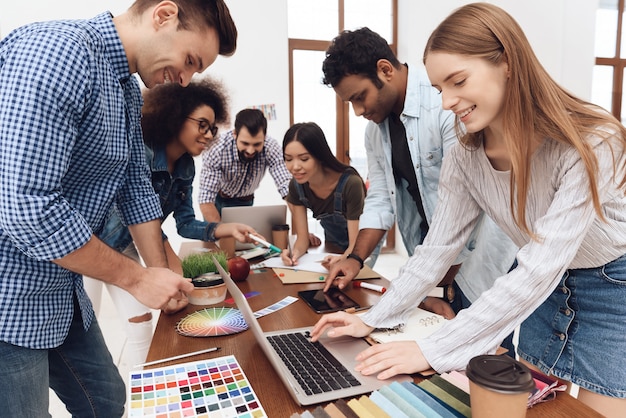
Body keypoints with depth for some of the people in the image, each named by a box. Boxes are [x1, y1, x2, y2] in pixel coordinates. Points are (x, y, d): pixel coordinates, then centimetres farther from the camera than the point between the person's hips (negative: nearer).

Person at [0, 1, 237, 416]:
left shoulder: (129, 92, 7)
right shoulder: (56, 52, -23)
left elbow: (136, 187, 11)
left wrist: (162, 274, 5)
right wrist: (137, 278, -19)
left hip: (61, 290, 9)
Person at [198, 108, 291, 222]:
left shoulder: (271, 147, -26)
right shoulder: (217, 149, -31)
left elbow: (287, 188, -32)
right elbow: (206, 200, -31)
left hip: (245, 202, -1)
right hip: (217, 200, 1)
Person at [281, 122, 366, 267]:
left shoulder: (350, 184, -33)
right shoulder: (296, 186, -17)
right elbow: (302, 238, -13)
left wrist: (343, 259, -49)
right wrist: (295, 252, -35)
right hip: (331, 249, 4)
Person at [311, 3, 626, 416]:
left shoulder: (589, 142, -30)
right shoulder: (466, 157, -13)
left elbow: (538, 271, -35)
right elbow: (437, 248, -8)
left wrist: (433, 351, -35)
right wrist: (372, 320, -13)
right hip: (548, 290, 4)